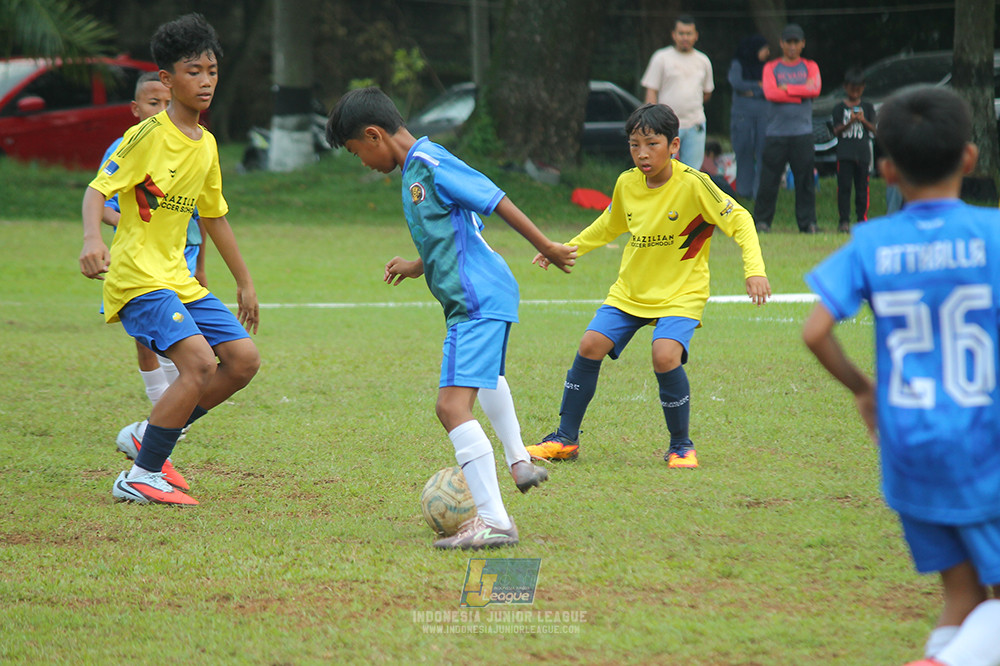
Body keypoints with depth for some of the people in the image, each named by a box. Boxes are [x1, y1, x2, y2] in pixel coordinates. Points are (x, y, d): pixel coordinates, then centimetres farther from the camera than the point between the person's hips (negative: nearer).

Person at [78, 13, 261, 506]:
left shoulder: (207, 145, 13)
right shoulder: (148, 136, -12)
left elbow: (214, 217, 24)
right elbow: (97, 190, -17)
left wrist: (244, 283, 28)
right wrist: (92, 239, -37)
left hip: (179, 280, 8)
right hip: (137, 277, -8)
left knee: (243, 359, 2)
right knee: (199, 360, -23)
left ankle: (151, 439, 14)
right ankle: (140, 478, -15)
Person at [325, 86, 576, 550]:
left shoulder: (431, 164, -16)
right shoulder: (413, 171, 14)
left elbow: (497, 202, -18)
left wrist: (545, 248, -17)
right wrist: (418, 267, 23)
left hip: (476, 302, -11)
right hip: (480, 299, 11)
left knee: (453, 406, -20)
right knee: (485, 377, 38)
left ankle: (493, 521, -24)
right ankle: (519, 463, 58)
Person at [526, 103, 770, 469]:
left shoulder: (693, 184, -18)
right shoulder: (627, 184, -1)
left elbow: (739, 220, -14)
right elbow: (609, 226, 20)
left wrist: (754, 269, -26)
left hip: (681, 293, -5)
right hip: (630, 290, 5)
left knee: (665, 355, -27)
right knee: (590, 346, -9)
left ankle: (681, 446, -6)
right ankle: (565, 439, 6)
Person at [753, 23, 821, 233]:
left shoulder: (810, 67, 13)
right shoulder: (771, 68, 10)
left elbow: (815, 89, -5)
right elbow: (770, 93, -7)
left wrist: (786, 88, -6)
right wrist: (801, 92, -6)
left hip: (802, 134, 1)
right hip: (776, 133, 0)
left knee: (806, 180, -2)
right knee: (768, 180, -2)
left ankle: (808, 222, 2)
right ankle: (762, 221, 6)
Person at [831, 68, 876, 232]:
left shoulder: (867, 107, 12)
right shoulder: (839, 107, 7)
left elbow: (874, 130, 5)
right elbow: (836, 131, -1)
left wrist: (863, 121, -13)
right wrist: (849, 122, -17)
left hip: (863, 152, 1)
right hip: (844, 153, -1)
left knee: (862, 187, 2)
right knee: (844, 187, -5)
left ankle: (862, 218, 6)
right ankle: (844, 221, -4)